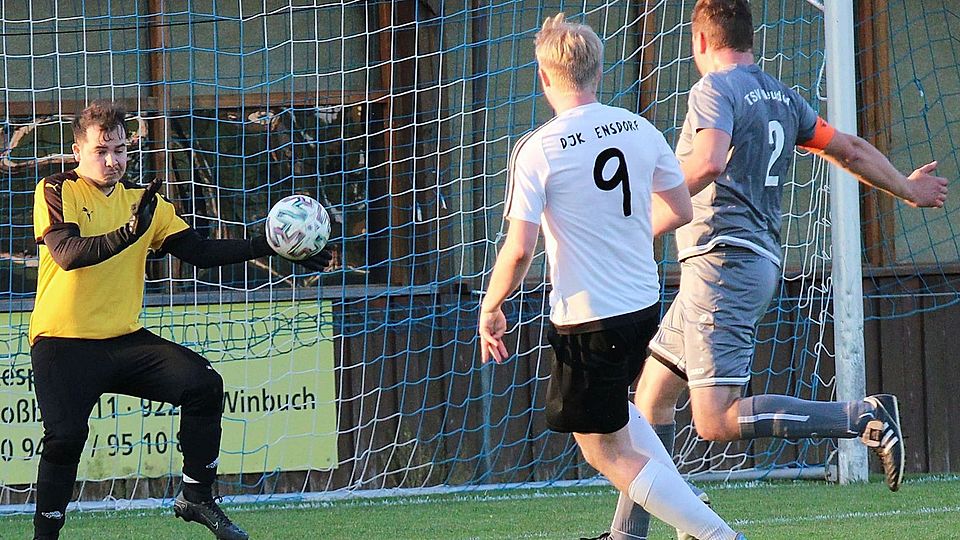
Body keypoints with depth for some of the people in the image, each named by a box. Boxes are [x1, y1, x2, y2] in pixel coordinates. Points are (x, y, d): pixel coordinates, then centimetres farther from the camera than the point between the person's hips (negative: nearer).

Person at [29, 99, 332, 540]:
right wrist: (128, 233, -37)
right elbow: (67, 253, -22)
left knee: (204, 384, -12)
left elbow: (201, 252, 8)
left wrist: (270, 247, -2)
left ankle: (196, 498, 1)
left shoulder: (144, 202, 12)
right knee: (66, 436, -20)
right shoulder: (58, 193, -4)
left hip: (125, 339, 5)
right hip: (64, 343, -5)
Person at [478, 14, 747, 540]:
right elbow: (679, 210, 11)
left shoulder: (537, 150, -15)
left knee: (607, 453, 4)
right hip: (645, 303, 6)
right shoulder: (640, 130, 0)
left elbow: (519, 248, -19)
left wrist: (490, 308, -2)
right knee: (614, 412, 31)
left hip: (587, 317, -6)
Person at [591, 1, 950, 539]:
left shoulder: (715, 90, -7)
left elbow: (708, 161, -25)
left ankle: (867, 417, -20)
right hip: (761, 259, 10)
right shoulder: (783, 97, 17)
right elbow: (851, 151, 25)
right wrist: (908, 189, 39)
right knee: (652, 394, 16)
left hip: (723, 259, -10)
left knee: (717, 422, -16)